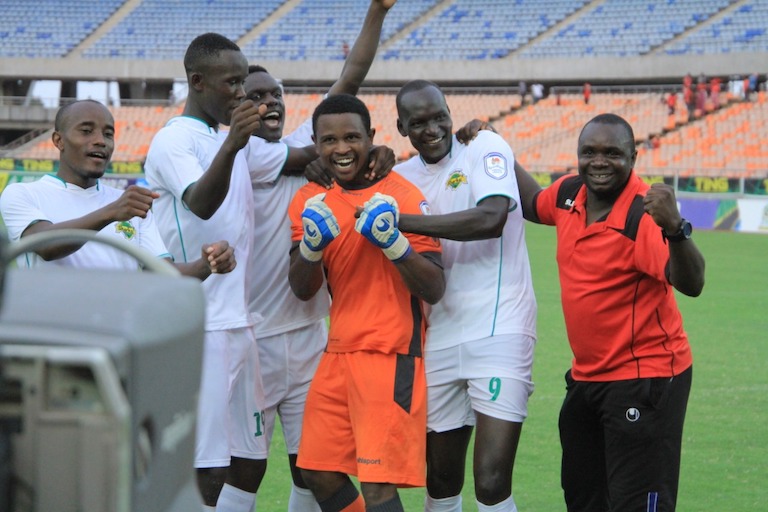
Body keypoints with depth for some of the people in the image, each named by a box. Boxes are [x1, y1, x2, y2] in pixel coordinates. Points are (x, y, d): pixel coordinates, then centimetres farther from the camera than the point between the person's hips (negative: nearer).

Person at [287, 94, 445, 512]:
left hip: (390, 355, -6)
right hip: (339, 353, 7)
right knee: (318, 472, 11)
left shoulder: (402, 197, -10)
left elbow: (434, 291, -12)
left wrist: (393, 241, -25)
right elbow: (302, 290, 3)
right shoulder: (311, 202, 7)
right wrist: (311, 245, -15)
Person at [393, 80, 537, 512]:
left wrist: (402, 222, -23)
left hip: (498, 330, -5)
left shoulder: (485, 148, -3)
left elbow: (491, 218, -21)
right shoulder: (401, 178, 12)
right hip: (439, 338, 5)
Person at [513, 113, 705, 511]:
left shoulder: (644, 213, -22)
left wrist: (674, 229, -53)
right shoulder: (569, 194, -1)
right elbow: (533, 204, 25)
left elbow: (691, 284, -37)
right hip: (585, 375, 8)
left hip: (643, 380, -8)